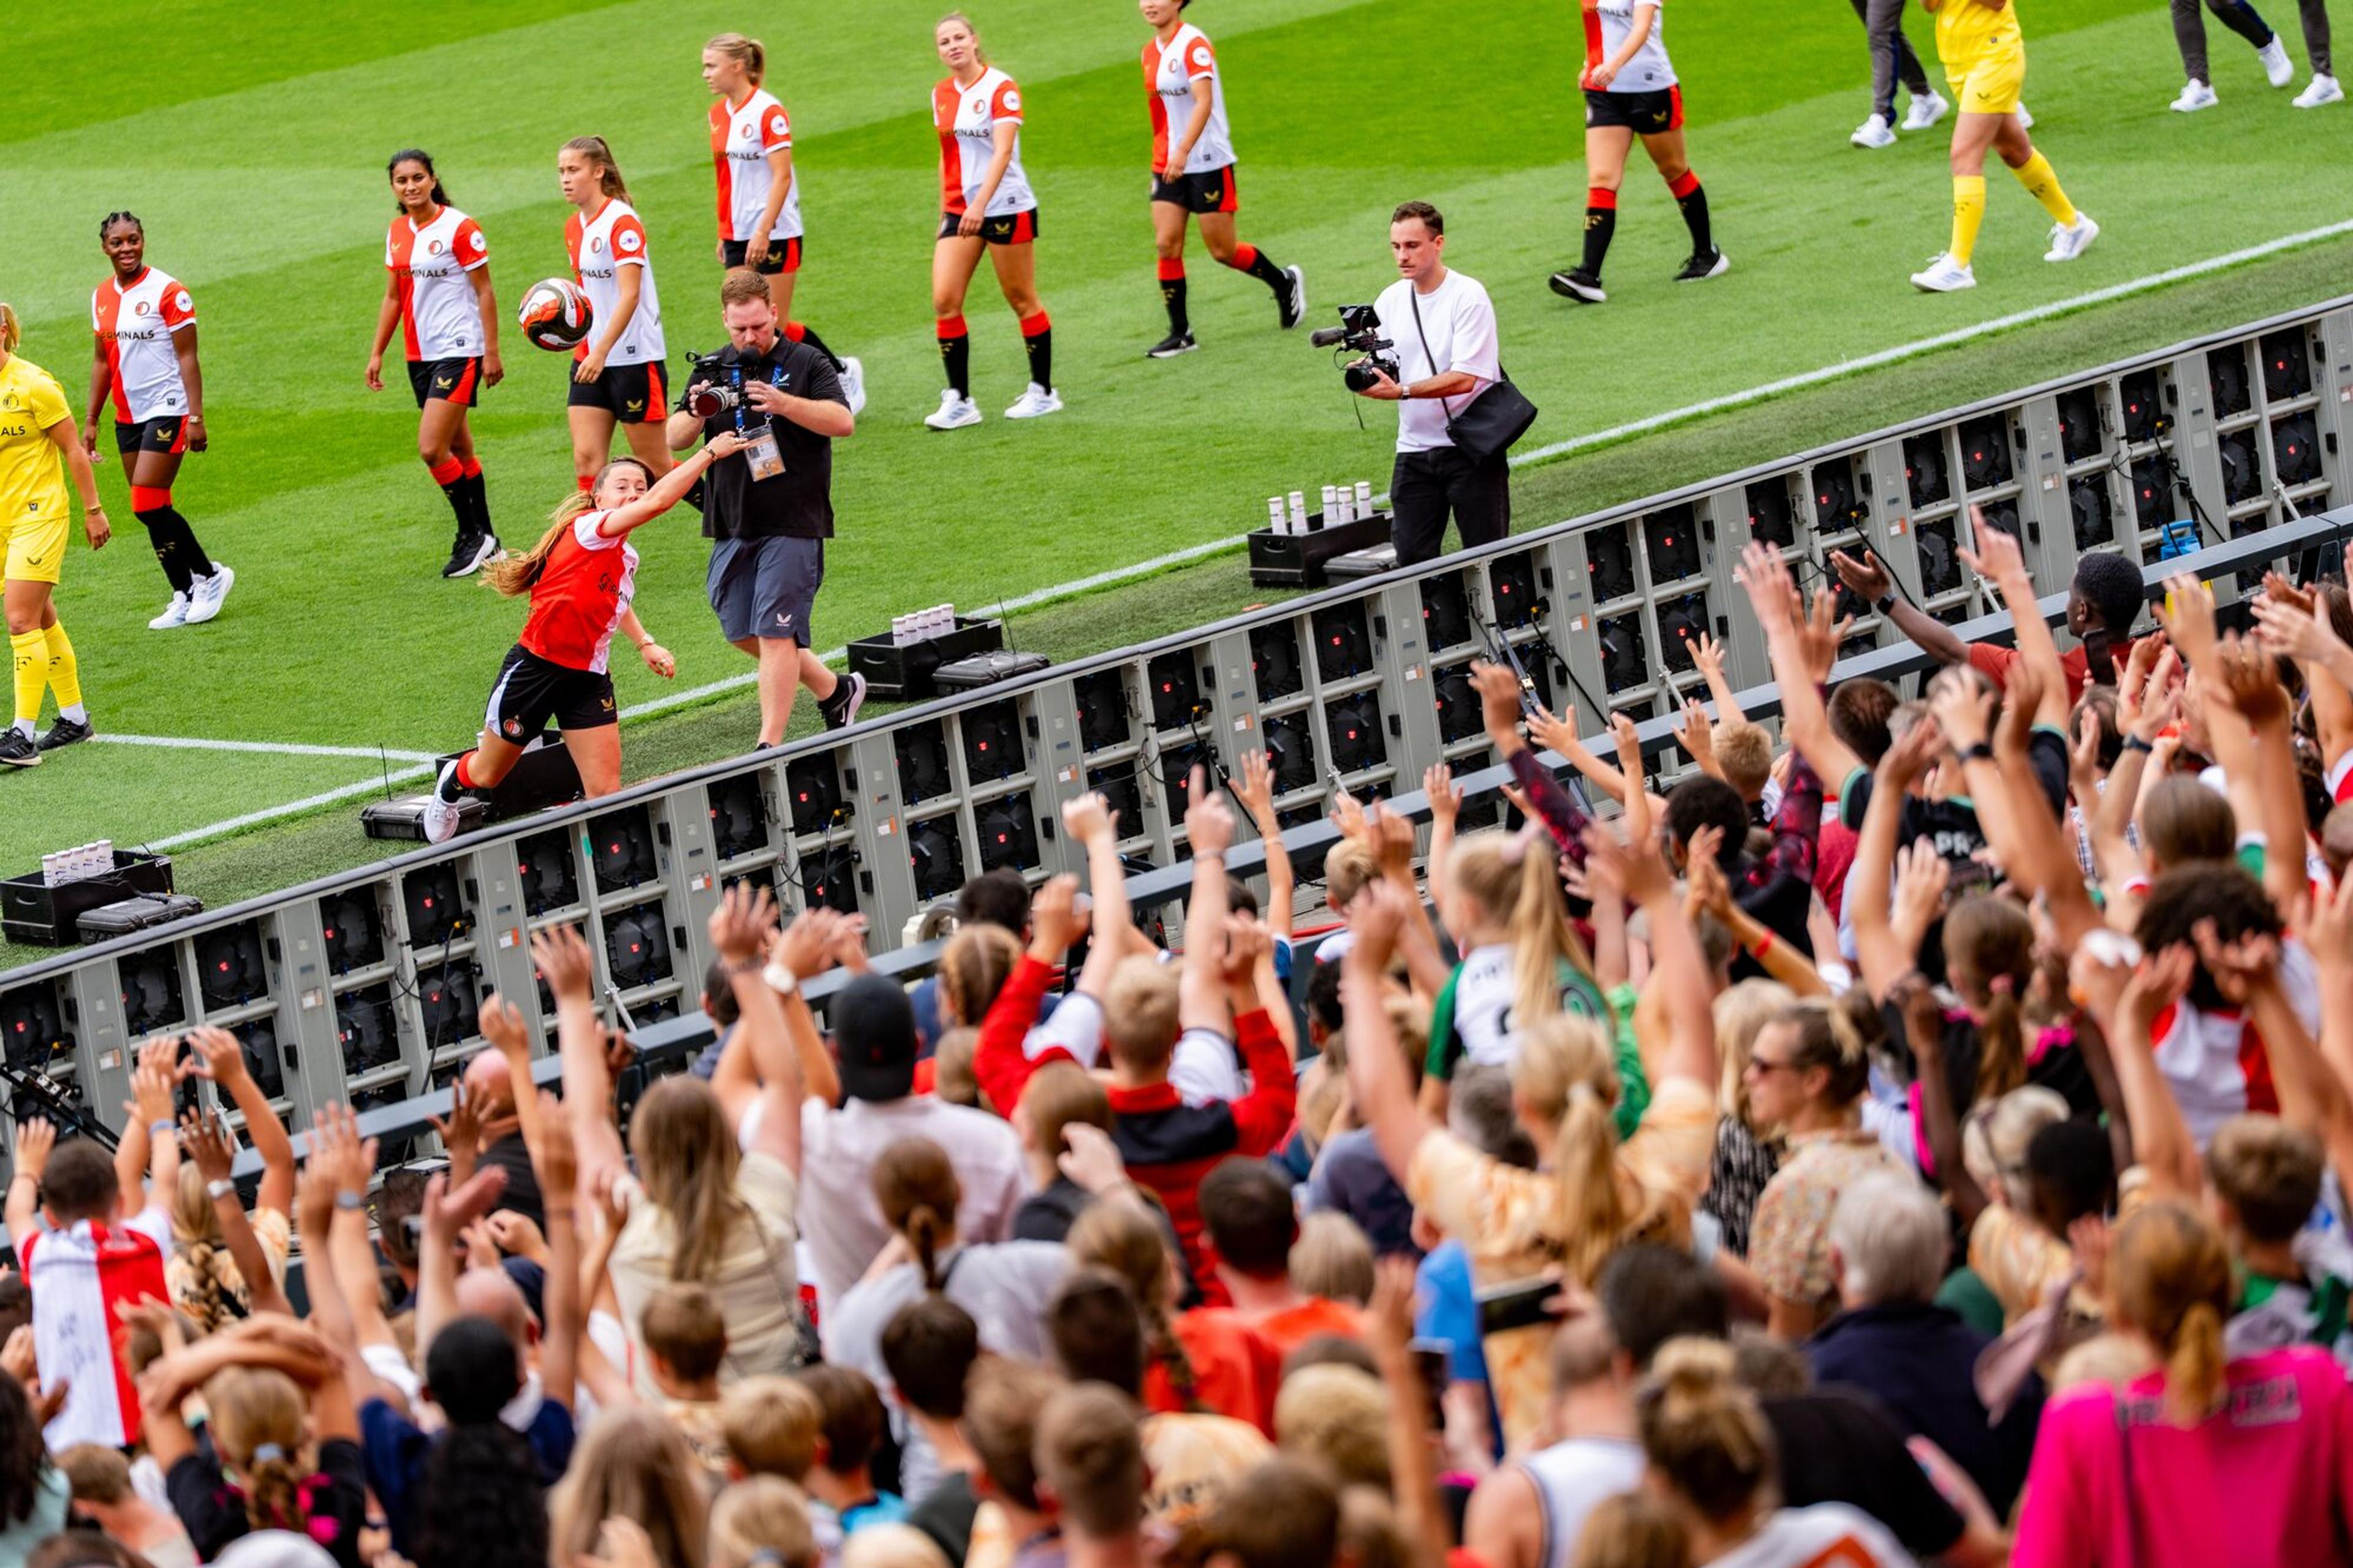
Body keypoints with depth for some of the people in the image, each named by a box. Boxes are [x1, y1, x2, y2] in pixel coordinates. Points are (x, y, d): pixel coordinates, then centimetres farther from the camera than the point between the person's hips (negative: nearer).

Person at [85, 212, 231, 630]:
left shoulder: (168, 291, -10)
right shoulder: (102, 297, 10)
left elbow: (188, 358, -11)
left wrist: (196, 418, -16)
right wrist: (91, 421, 18)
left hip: (167, 410, -7)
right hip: (128, 417, 7)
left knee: (148, 505, -13)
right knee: (152, 511, 5)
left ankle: (209, 577, 1)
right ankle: (185, 595, 13)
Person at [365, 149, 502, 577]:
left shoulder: (459, 228, -11)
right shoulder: (397, 233, 9)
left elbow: (484, 292, -9)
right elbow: (393, 297, 18)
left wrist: (491, 352, -11)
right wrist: (377, 353, 16)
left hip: (459, 352, -7)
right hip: (420, 355, 7)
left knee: (432, 449, -15)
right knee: (459, 451, 13)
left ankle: (473, 535, -1)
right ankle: (484, 541, 21)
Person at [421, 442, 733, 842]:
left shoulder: (626, 558, 7)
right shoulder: (587, 529, -18)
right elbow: (658, 502, -33)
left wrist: (645, 643, 18)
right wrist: (710, 453, -28)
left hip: (590, 678, 6)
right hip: (534, 669, -6)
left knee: (607, 794, -9)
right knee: (487, 776, 17)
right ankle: (453, 780, 51)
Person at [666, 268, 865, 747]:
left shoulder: (805, 363, -1)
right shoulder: (714, 370, 11)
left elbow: (843, 421, -13)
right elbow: (674, 440, 5)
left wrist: (785, 404, -27)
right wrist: (697, 414, -18)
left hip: (793, 524, -6)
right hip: (732, 525, 6)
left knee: (775, 633, -11)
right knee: (742, 632, 12)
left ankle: (770, 744, -8)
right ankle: (835, 690, 30)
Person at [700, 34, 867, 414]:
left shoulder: (769, 112, -15)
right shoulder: (719, 114, 8)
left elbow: (782, 177, -18)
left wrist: (763, 232, -24)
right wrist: (724, 233, 16)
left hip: (775, 233, -7)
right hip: (737, 235, 7)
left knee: (775, 325, -3)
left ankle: (844, 372, 17)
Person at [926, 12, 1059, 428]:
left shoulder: (1001, 88, -12)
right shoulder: (941, 95, 8)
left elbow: (1003, 151, -22)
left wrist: (980, 204, -32)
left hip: (1005, 206, -6)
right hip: (959, 208, 6)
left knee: (1022, 301, 5)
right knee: (944, 300, -7)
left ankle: (1043, 392, 18)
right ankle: (959, 401, -3)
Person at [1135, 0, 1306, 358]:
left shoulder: (1193, 45, -17)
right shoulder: (1151, 52, 8)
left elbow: (1204, 102, -27)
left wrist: (1183, 152, -38)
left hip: (1207, 163, -7)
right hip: (1168, 164, 7)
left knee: (1223, 251, 1)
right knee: (1166, 245, -4)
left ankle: (1285, 283, 27)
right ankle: (1180, 333, 3)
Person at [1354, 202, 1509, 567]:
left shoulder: (1468, 296, -11)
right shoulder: (1390, 300, 8)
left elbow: (1464, 379, -19)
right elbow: (1384, 371, 7)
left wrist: (1401, 391, -28)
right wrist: (1367, 375, -17)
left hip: (1471, 449, -5)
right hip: (1414, 451, 5)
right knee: (1411, 560, 0)